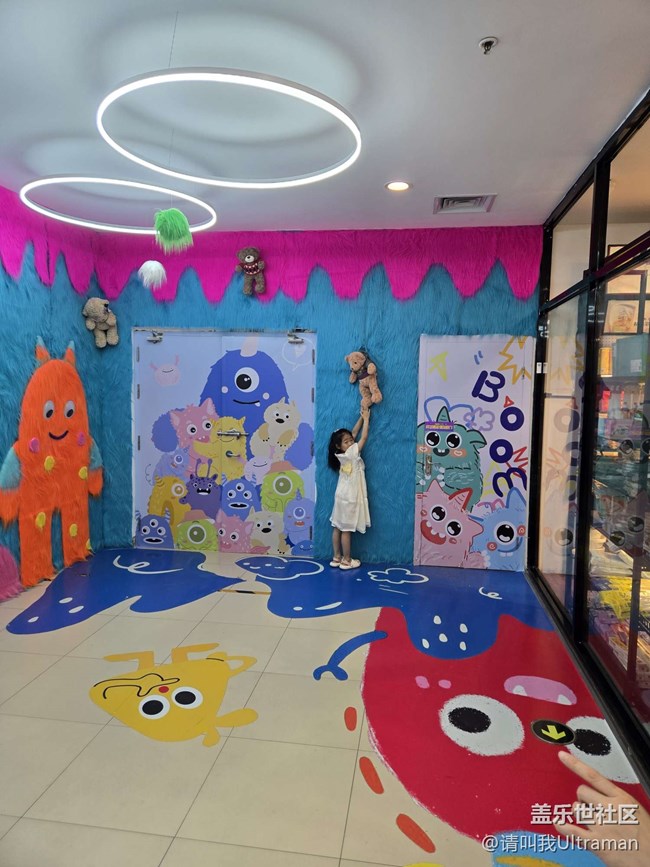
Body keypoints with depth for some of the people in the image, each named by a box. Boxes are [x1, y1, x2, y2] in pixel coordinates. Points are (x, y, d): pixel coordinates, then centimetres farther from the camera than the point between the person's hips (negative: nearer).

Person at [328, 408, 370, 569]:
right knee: (346, 530, 1)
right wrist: (366, 419, -2)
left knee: (337, 528, 11)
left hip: (342, 496, 8)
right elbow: (364, 438, -12)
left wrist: (362, 417, 10)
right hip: (349, 498, -8)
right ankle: (346, 560, 10)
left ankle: (336, 558, 19)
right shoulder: (352, 454, -18)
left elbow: (354, 433, 10)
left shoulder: (341, 455, 3)